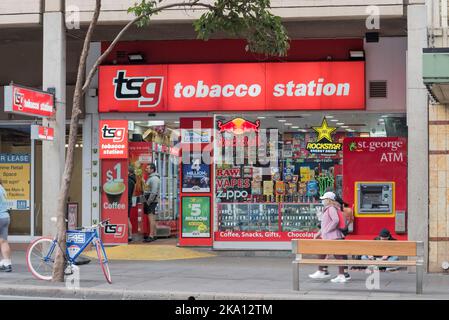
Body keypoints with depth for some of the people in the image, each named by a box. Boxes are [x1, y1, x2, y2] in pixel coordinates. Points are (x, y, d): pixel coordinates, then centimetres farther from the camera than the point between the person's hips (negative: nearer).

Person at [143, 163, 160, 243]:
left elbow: (154, 192, -20)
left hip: (152, 201, -10)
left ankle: (151, 236, -14)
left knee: (151, 218, -12)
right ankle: (154, 235, 18)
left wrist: (148, 202, -19)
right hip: (148, 201, 10)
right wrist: (146, 201, 15)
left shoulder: (154, 179, -14)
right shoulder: (150, 178, 19)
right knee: (152, 218, 13)